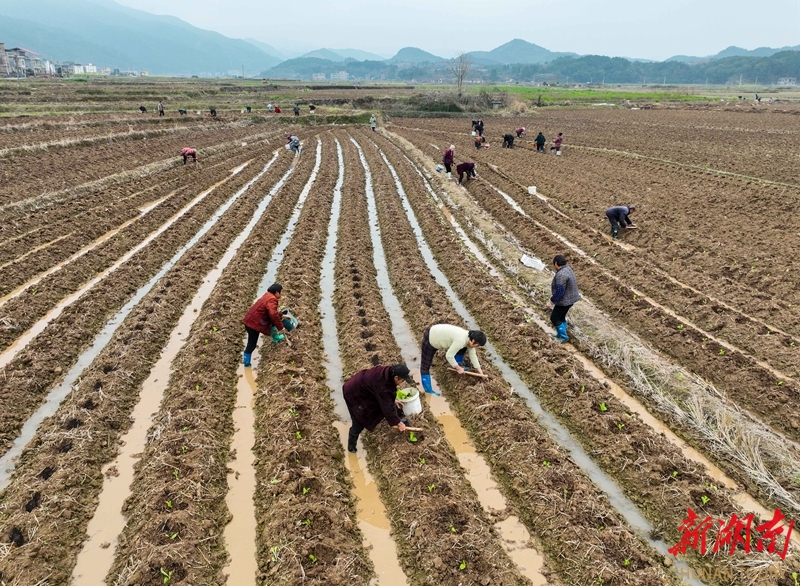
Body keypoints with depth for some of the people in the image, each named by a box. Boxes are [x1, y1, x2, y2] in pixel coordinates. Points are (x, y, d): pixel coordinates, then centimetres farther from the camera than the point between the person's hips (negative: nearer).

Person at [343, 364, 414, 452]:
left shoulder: (389, 373, -13)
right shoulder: (382, 386, -37)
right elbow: (387, 407, -28)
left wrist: (393, 400, 20)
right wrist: (398, 423, -17)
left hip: (363, 386, 9)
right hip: (354, 393, -9)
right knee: (359, 422, -4)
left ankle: (397, 419, 38)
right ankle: (351, 446, 17)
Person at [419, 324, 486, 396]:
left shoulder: (470, 338, -6)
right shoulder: (461, 340, -33)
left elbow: (473, 355, 6)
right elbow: (449, 356, -28)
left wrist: (479, 371, 9)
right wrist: (458, 368, -16)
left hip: (439, 334, 8)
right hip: (430, 338, -8)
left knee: (463, 348, 7)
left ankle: (457, 367, 18)